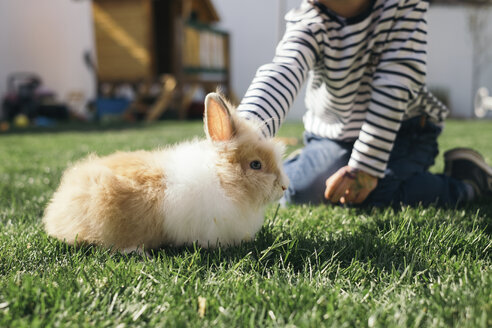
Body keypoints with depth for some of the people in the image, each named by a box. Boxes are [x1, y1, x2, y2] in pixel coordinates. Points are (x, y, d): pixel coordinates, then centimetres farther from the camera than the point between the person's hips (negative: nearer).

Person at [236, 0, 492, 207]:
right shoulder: (308, 24, -21)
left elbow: (395, 85, -27)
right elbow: (280, 77, -42)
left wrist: (365, 165, -32)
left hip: (401, 129, -1)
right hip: (333, 133, 2)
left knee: (378, 194, -25)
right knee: (299, 192, -15)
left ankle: (469, 181, 1)